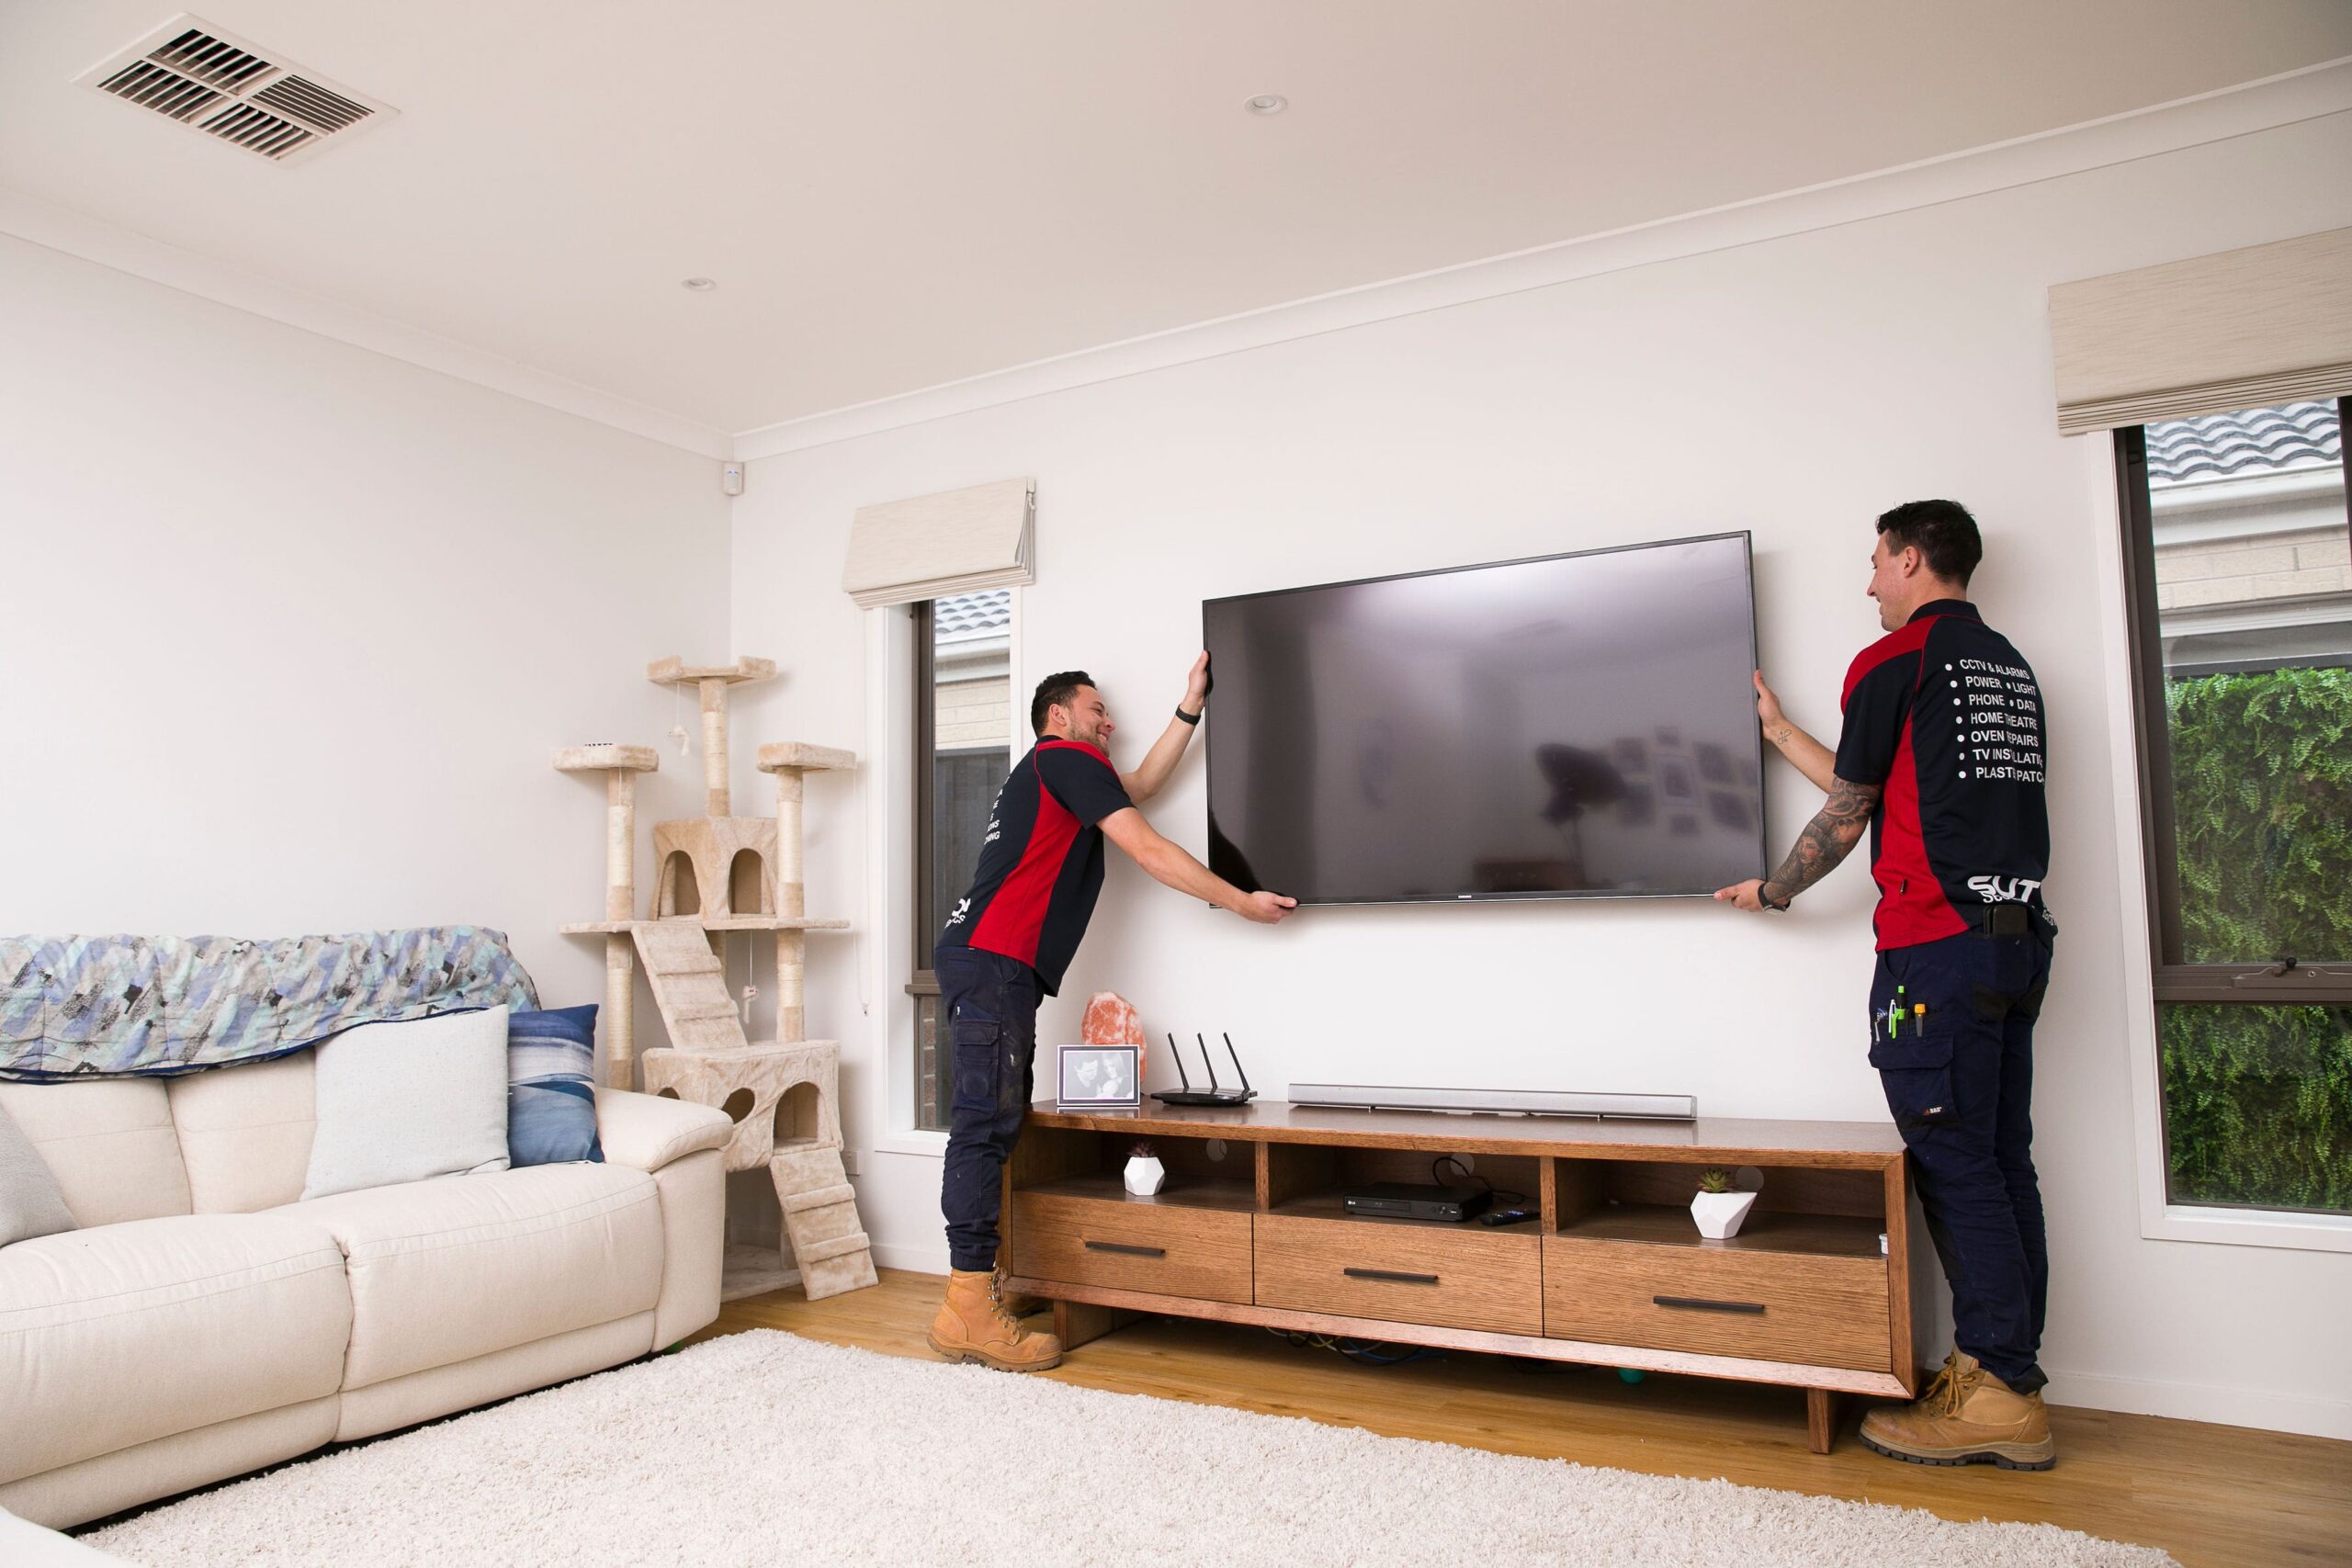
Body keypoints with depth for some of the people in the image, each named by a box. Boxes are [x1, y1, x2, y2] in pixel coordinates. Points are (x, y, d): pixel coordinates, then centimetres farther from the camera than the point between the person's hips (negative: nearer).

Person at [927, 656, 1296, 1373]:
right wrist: (1242, 902, 2)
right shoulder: (1067, 757, 0)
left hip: (997, 969, 10)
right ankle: (970, 1312, -14)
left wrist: (1190, 707, 28)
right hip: (992, 963, -10)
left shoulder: (1045, 774, 29)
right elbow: (1150, 852, -4)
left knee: (997, 1125, 8)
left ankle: (978, 1295, 11)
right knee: (985, 1123, -13)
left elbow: (1140, 786, 28)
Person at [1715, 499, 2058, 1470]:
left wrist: (1772, 892, 15)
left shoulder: (1893, 662, -6)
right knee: (2002, 1162, 10)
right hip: (2019, 935, 9)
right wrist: (1778, 730, 33)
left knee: (1954, 1165, -4)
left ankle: (1998, 1392, 1)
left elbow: (1846, 815, -1)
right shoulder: (2011, 665, 19)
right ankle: (2009, 1383, 16)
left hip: (1939, 942, -9)